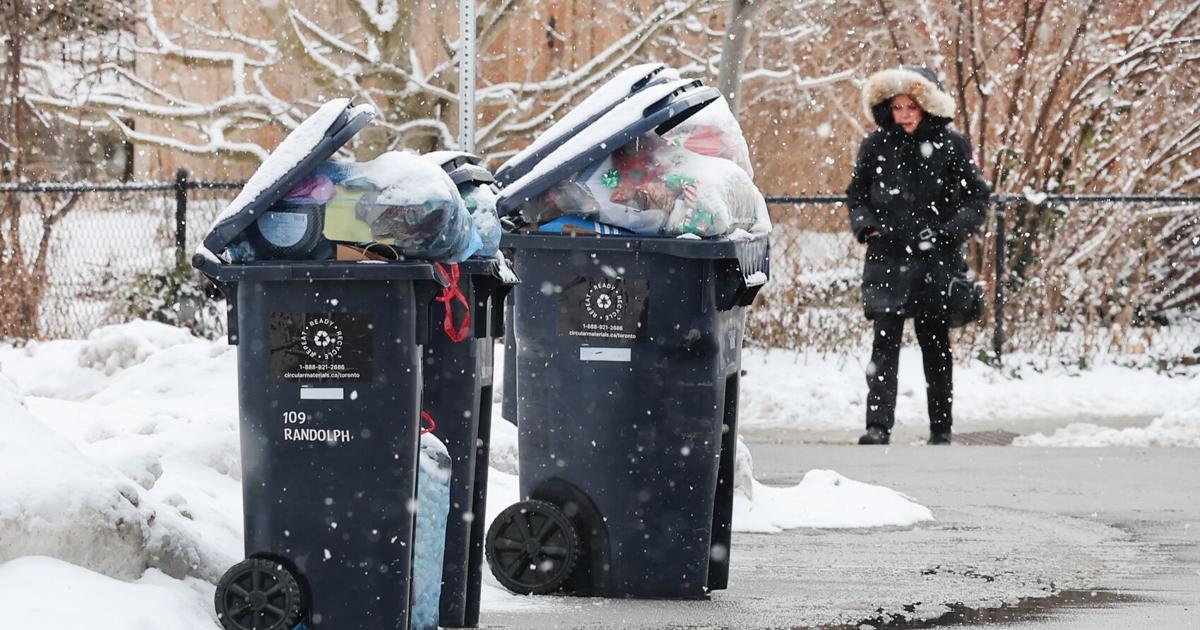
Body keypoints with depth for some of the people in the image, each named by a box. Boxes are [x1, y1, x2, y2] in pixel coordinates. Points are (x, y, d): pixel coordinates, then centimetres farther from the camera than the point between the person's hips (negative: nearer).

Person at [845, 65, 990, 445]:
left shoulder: (951, 146, 0)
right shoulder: (876, 146, 6)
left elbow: (977, 198, 3)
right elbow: (856, 195, 16)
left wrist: (948, 230, -11)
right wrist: (865, 225, -3)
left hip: (935, 262, -1)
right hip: (887, 260, 1)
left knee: (935, 345, 7)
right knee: (885, 343, -9)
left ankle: (941, 429, 16)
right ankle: (879, 425, -14)